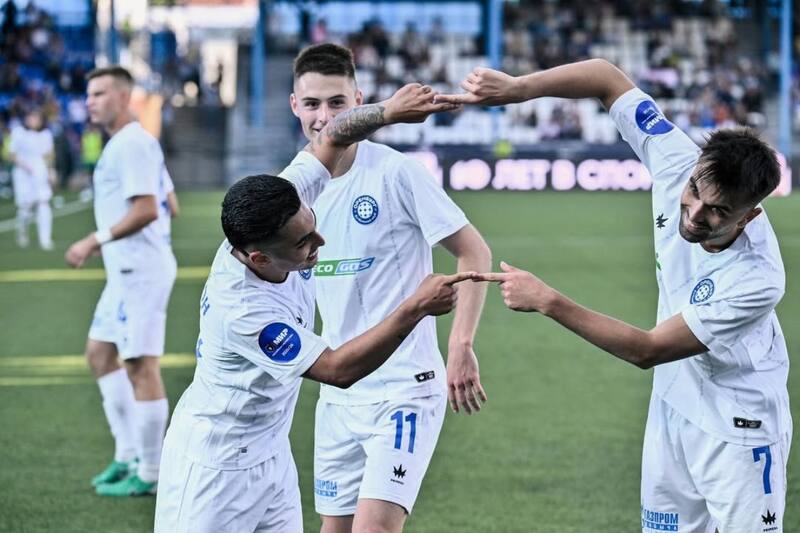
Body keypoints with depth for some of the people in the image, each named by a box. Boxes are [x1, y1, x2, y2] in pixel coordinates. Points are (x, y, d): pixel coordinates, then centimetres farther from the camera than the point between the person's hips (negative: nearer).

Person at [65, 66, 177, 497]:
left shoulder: (132, 144, -15)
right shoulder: (127, 143, 17)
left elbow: (146, 209, -23)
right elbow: (166, 205, 21)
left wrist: (96, 241, -20)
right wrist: (101, 243, 21)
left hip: (140, 271, -11)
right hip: (126, 270, 11)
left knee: (141, 366, -7)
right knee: (99, 353, 16)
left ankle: (148, 475, -3)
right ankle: (128, 455, 20)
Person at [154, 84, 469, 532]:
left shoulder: (284, 210, -15)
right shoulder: (241, 309, -34)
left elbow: (331, 139, -2)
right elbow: (339, 369, -31)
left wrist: (389, 112, -21)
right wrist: (415, 309, -33)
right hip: (216, 465, -8)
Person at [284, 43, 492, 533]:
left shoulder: (395, 172, -13)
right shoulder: (293, 182, 4)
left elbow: (475, 254, -11)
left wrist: (461, 346, -18)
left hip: (404, 387, -6)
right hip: (337, 394, 7)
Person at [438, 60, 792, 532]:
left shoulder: (756, 279, -34)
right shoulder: (678, 163, -20)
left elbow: (647, 350, -27)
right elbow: (608, 77, -10)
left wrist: (549, 302, -28)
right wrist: (516, 89, -24)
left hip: (738, 427, -6)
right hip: (673, 405, 6)